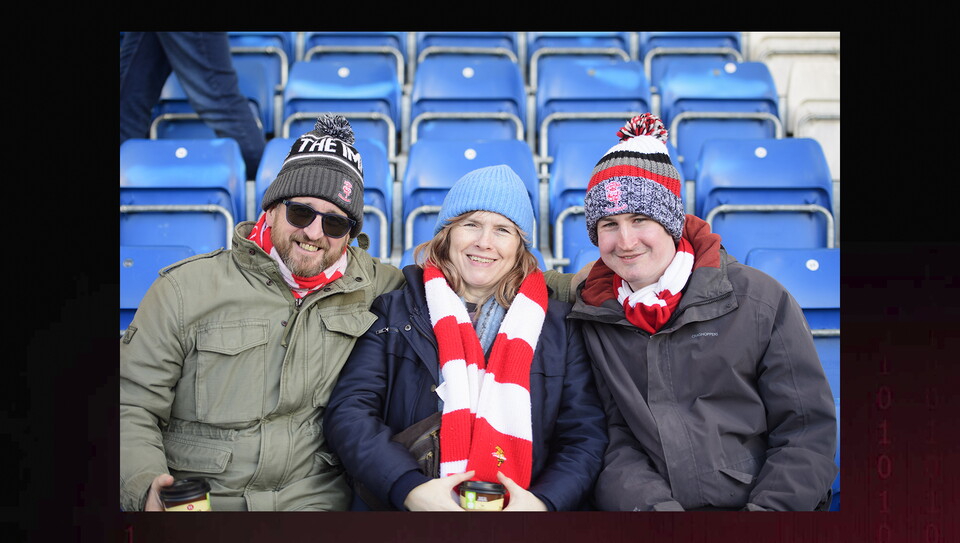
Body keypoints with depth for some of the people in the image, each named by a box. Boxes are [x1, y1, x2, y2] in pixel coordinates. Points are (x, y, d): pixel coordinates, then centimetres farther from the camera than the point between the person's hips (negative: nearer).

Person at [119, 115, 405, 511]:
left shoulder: (368, 284, 5)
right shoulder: (186, 287, -1)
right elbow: (131, 407, -1)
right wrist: (146, 484, -18)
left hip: (315, 498, 0)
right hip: (196, 501, 1)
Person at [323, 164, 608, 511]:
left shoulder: (558, 325, 11)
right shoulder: (395, 312, 9)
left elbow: (586, 434, 7)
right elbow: (348, 411, 0)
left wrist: (543, 502, -11)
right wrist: (410, 488, -14)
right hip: (401, 505, 1)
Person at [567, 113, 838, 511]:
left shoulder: (761, 299, 3)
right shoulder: (592, 316, 8)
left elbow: (807, 430, 3)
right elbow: (612, 438, 4)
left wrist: (767, 507, -9)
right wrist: (652, 505, -12)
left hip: (755, 501, 0)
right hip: (641, 506, 1)